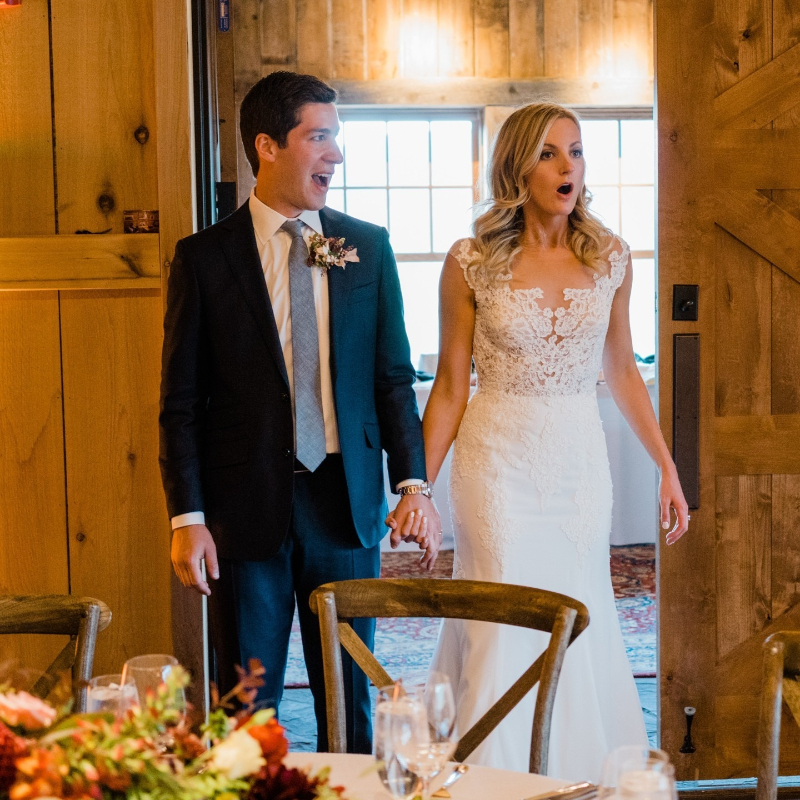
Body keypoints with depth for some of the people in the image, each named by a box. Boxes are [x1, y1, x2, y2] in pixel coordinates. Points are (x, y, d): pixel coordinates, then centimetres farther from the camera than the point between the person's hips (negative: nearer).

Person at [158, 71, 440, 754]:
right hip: (247, 511, -2)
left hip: (346, 502, 2)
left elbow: (394, 377, 7)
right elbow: (181, 402, -2)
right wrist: (187, 517, -8)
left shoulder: (369, 247, 5)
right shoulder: (204, 257, -2)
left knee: (350, 698, 13)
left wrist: (413, 482, -4)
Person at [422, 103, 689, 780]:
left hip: (581, 462, 3)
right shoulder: (471, 262, -7)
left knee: (580, 627, 10)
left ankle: (582, 777, 30)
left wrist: (667, 467, 11)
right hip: (499, 463, -3)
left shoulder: (610, 259, 1)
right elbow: (451, 385, -2)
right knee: (505, 634, 0)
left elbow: (621, 371, 11)